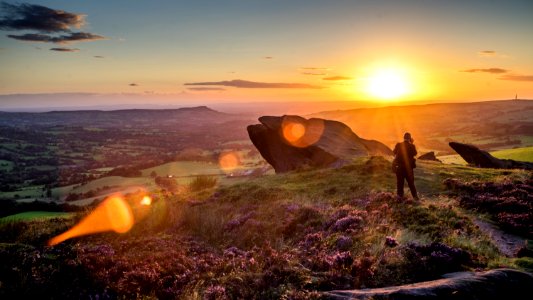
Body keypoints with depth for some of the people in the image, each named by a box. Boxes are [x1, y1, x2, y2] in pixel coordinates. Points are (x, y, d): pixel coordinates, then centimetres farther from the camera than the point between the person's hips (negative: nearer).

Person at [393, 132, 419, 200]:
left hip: (399, 167, 0)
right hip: (409, 167, 0)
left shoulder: (398, 145, -7)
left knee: (400, 182, 9)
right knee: (411, 183, 13)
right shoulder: (411, 146, -9)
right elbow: (415, 153, 9)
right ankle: (415, 196, 14)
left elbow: (394, 152, 9)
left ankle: (400, 196, 7)